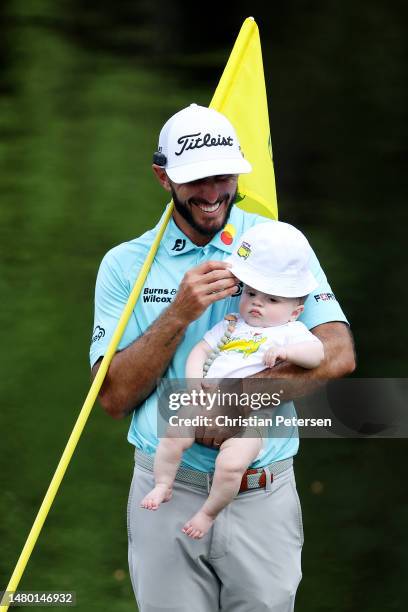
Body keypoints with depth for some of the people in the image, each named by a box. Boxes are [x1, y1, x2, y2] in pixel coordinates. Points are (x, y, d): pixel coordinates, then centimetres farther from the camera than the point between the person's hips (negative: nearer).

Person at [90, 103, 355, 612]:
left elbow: (338, 355, -9)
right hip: (167, 495, 0)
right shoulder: (125, 264, 1)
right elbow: (114, 398, -5)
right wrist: (180, 314, -17)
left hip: (264, 498, 0)